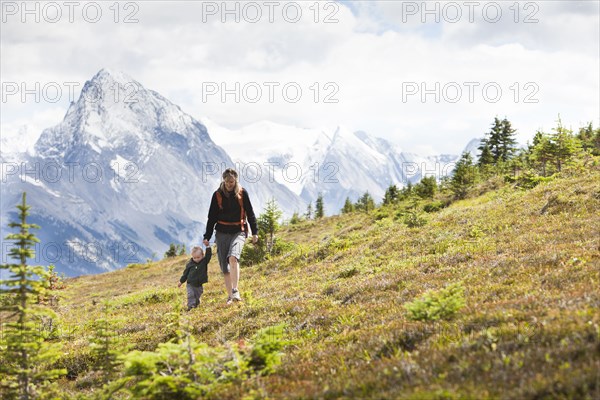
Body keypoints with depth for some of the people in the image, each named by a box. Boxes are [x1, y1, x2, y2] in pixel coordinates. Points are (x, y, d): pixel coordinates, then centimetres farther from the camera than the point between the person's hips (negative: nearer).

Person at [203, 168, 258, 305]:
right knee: (225, 267, 1)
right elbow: (212, 217, 8)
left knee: (233, 258, -27)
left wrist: (255, 232, 6)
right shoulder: (217, 195, 2)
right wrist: (207, 236, 6)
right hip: (222, 233, 2)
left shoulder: (242, 193, 1)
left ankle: (235, 291, -26)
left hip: (238, 232, -2)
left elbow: (250, 213, 9)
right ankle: (230, 296, 11)